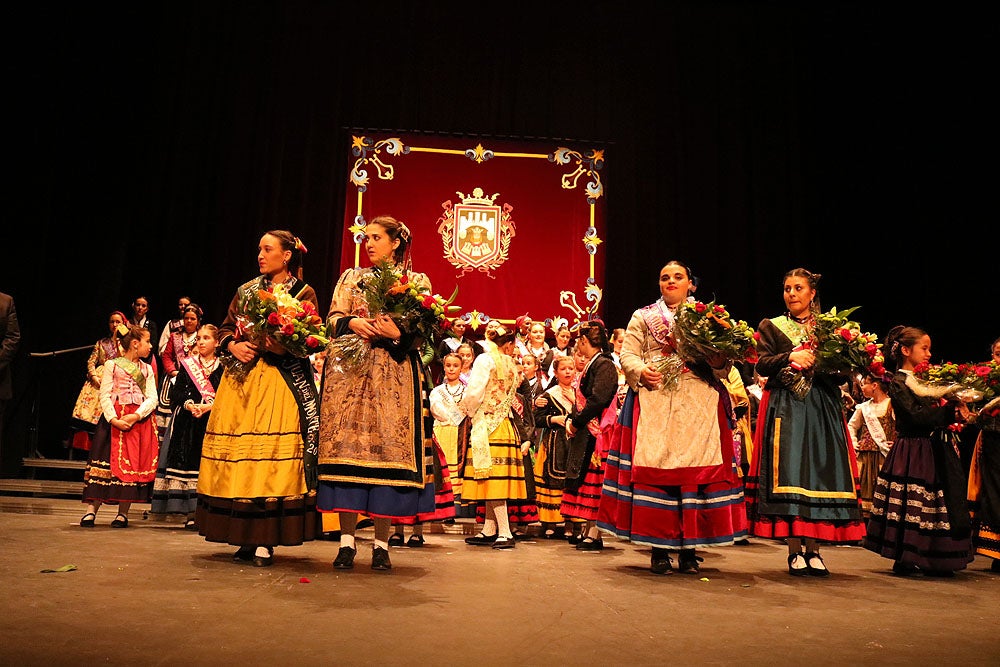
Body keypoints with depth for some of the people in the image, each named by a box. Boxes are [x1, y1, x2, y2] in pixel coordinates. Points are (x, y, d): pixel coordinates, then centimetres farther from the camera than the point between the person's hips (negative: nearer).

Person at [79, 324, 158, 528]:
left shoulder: (147, 369, 14)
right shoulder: (111, 365, 5)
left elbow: (152, 398, 4)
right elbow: (105, 396, -2)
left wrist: (136, 416, -13)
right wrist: (113, 418, -16)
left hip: (139, 421, 3)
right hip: (114, 419, -2)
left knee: (132, 466, 0)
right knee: (106, 462, -6)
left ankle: (123, 513, 7)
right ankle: (92, 510, 0)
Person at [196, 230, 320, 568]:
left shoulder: (304, 293, 4)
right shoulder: (246, 290, 18)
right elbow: (224, 329, 17)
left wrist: (271, 345, -18)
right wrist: (234, 346, -4)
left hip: (280, 382, -4)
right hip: (240, 379, 5)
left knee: (272, 456, -11)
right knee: (237, 453, 1)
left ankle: (265, 541, -5)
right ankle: (245, 537, 9)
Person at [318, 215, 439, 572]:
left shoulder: (417, 281, 12)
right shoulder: (350, 277, 20)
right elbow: (333, 318, 9)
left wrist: (397, 333, -17)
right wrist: (352, 323, -12)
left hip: (395, 375, -2)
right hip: (350, 371, 2)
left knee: (389, 446, -6)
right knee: (348, 445, -4)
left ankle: (381, 542, 2)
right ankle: (347, 539, 4)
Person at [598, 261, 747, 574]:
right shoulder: (643, 317, 16)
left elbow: (724, 369, 14)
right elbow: (627, 356, 6)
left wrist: (718, 361, -9)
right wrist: (642, 372, -13)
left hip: (699, 404, 1)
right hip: (654, 401, -1)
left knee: (698, 471, -5)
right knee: (653, 469, -8)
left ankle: (689, 549, 4)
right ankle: (659, 549, 1)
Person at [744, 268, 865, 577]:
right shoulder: (771, 326, 11)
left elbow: (842, 374, 9)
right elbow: (762, 365, -1)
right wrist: (791, 358, -16)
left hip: (822, 409, 2)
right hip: (784, 408, -2)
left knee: (820, 470, -4)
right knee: (787, 472, -9)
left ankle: (813, 549, 5)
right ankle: (795, 550, -2)